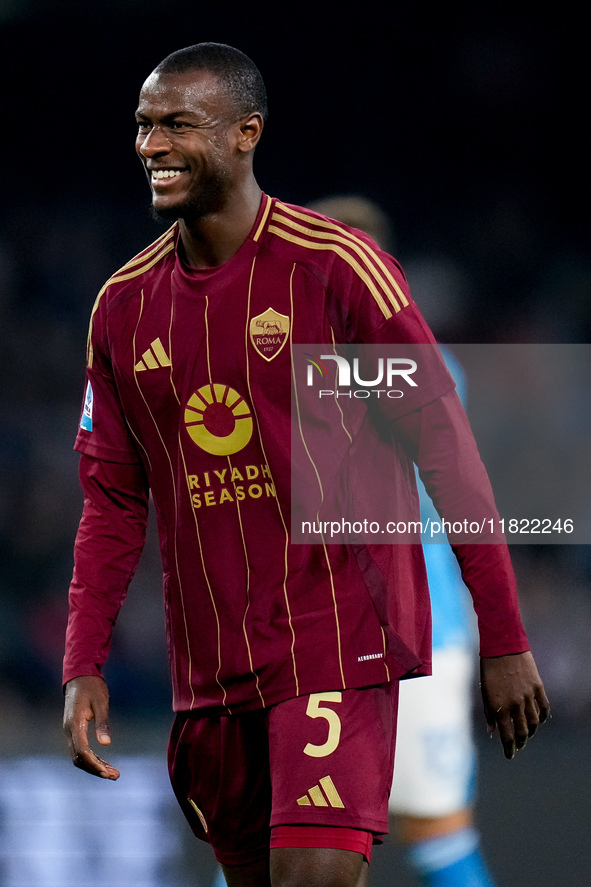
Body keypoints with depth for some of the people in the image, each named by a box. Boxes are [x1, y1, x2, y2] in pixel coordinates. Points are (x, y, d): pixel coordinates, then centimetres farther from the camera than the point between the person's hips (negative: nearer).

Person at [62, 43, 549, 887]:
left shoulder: (335, 268, -9)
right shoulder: (123, 304, 7)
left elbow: (444, 447, -7)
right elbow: (113, 500, 12)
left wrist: (504, 641, -9)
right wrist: (83, 665, 1)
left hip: (338, 640, -5)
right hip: (208, 659, 5)